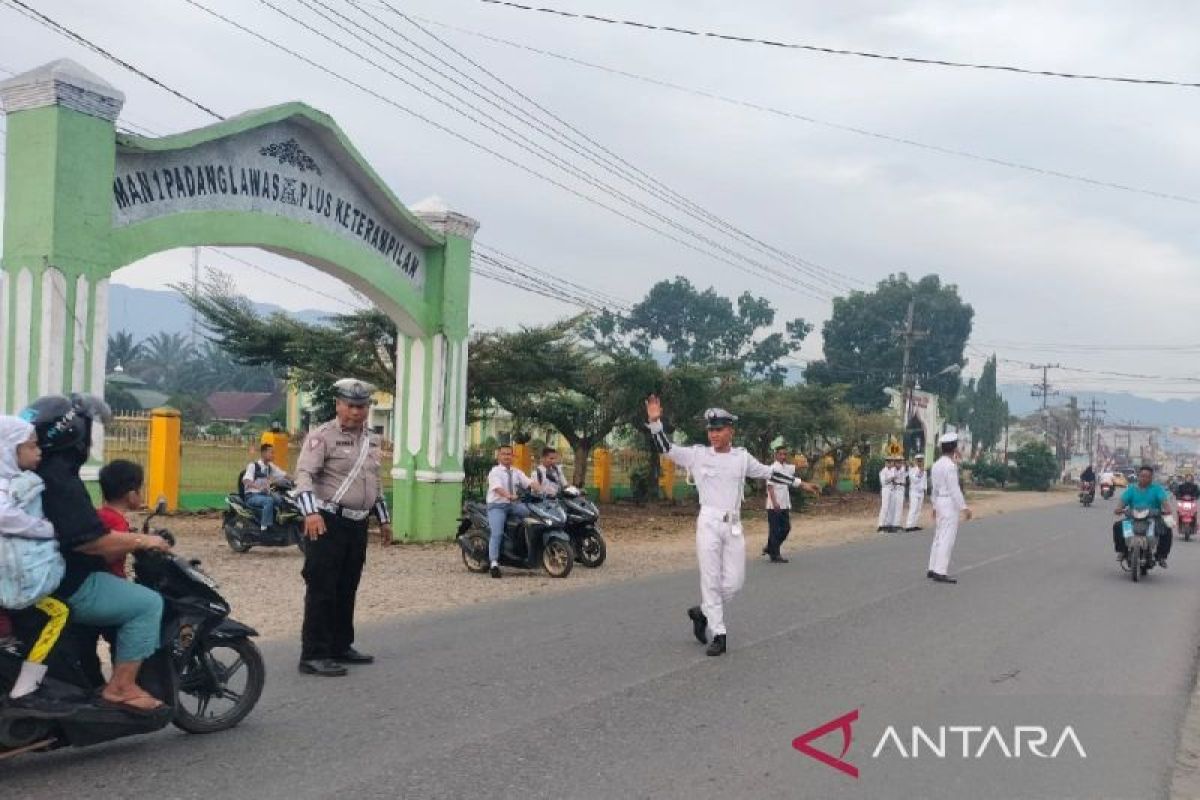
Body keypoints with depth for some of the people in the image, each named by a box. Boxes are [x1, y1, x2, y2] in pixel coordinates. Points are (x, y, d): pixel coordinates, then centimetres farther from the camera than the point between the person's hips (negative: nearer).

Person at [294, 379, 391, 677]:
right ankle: (313, 655, -2)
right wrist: (311, 511, -33)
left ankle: (341, 646, 25)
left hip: (358, 524, 7)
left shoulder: (373, 440, 16)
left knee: (347, 589, 14)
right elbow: (304, 474, -19)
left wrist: (384, 518, 27)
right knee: (322, 590, -6)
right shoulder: (322, 436, -8)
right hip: (328, 523, -7)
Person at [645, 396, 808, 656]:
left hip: (734, 526, 3)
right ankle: (719, 635, 8)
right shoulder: (697, 454, -2)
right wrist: (655, 421, -22)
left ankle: (702, 612, 28)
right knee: (711, 580, -1)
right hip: (709, 523, -3)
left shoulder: (742, 457, 7)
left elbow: (768, 474, 18)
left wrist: (797, 482, 20)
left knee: (734, 582, 4)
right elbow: (665, 448, -8)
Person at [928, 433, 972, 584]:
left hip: (939, 503, 9)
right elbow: (954, 488, -19)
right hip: (950, 503, -9)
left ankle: (933, 569, 17)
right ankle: (940, 572, -10)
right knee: (947, 539, -8)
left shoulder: (936, 465, 11)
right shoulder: (950, 465, -16)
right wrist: (964, 507, -18)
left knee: (939, 537, 14)